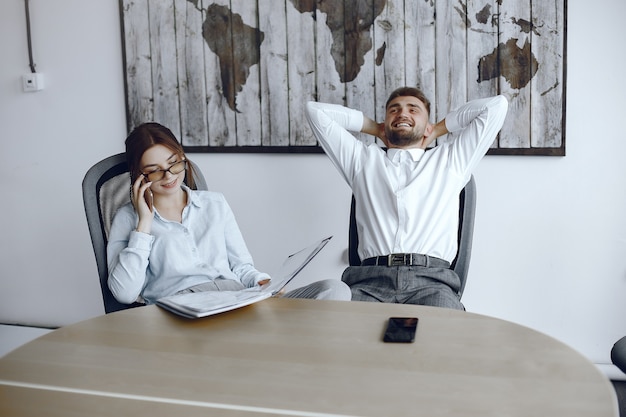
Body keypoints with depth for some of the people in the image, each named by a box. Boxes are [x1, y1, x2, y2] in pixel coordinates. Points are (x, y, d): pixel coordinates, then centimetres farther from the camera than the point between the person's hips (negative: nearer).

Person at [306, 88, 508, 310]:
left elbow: (497, 105, 26)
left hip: (431, 279, -1)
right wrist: (374, 127, 36)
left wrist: (440, 128, 33)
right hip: (371, 279, 2)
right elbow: (316, 110, 31)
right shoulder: (363, 160, 29)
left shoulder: (449, 160, 27)